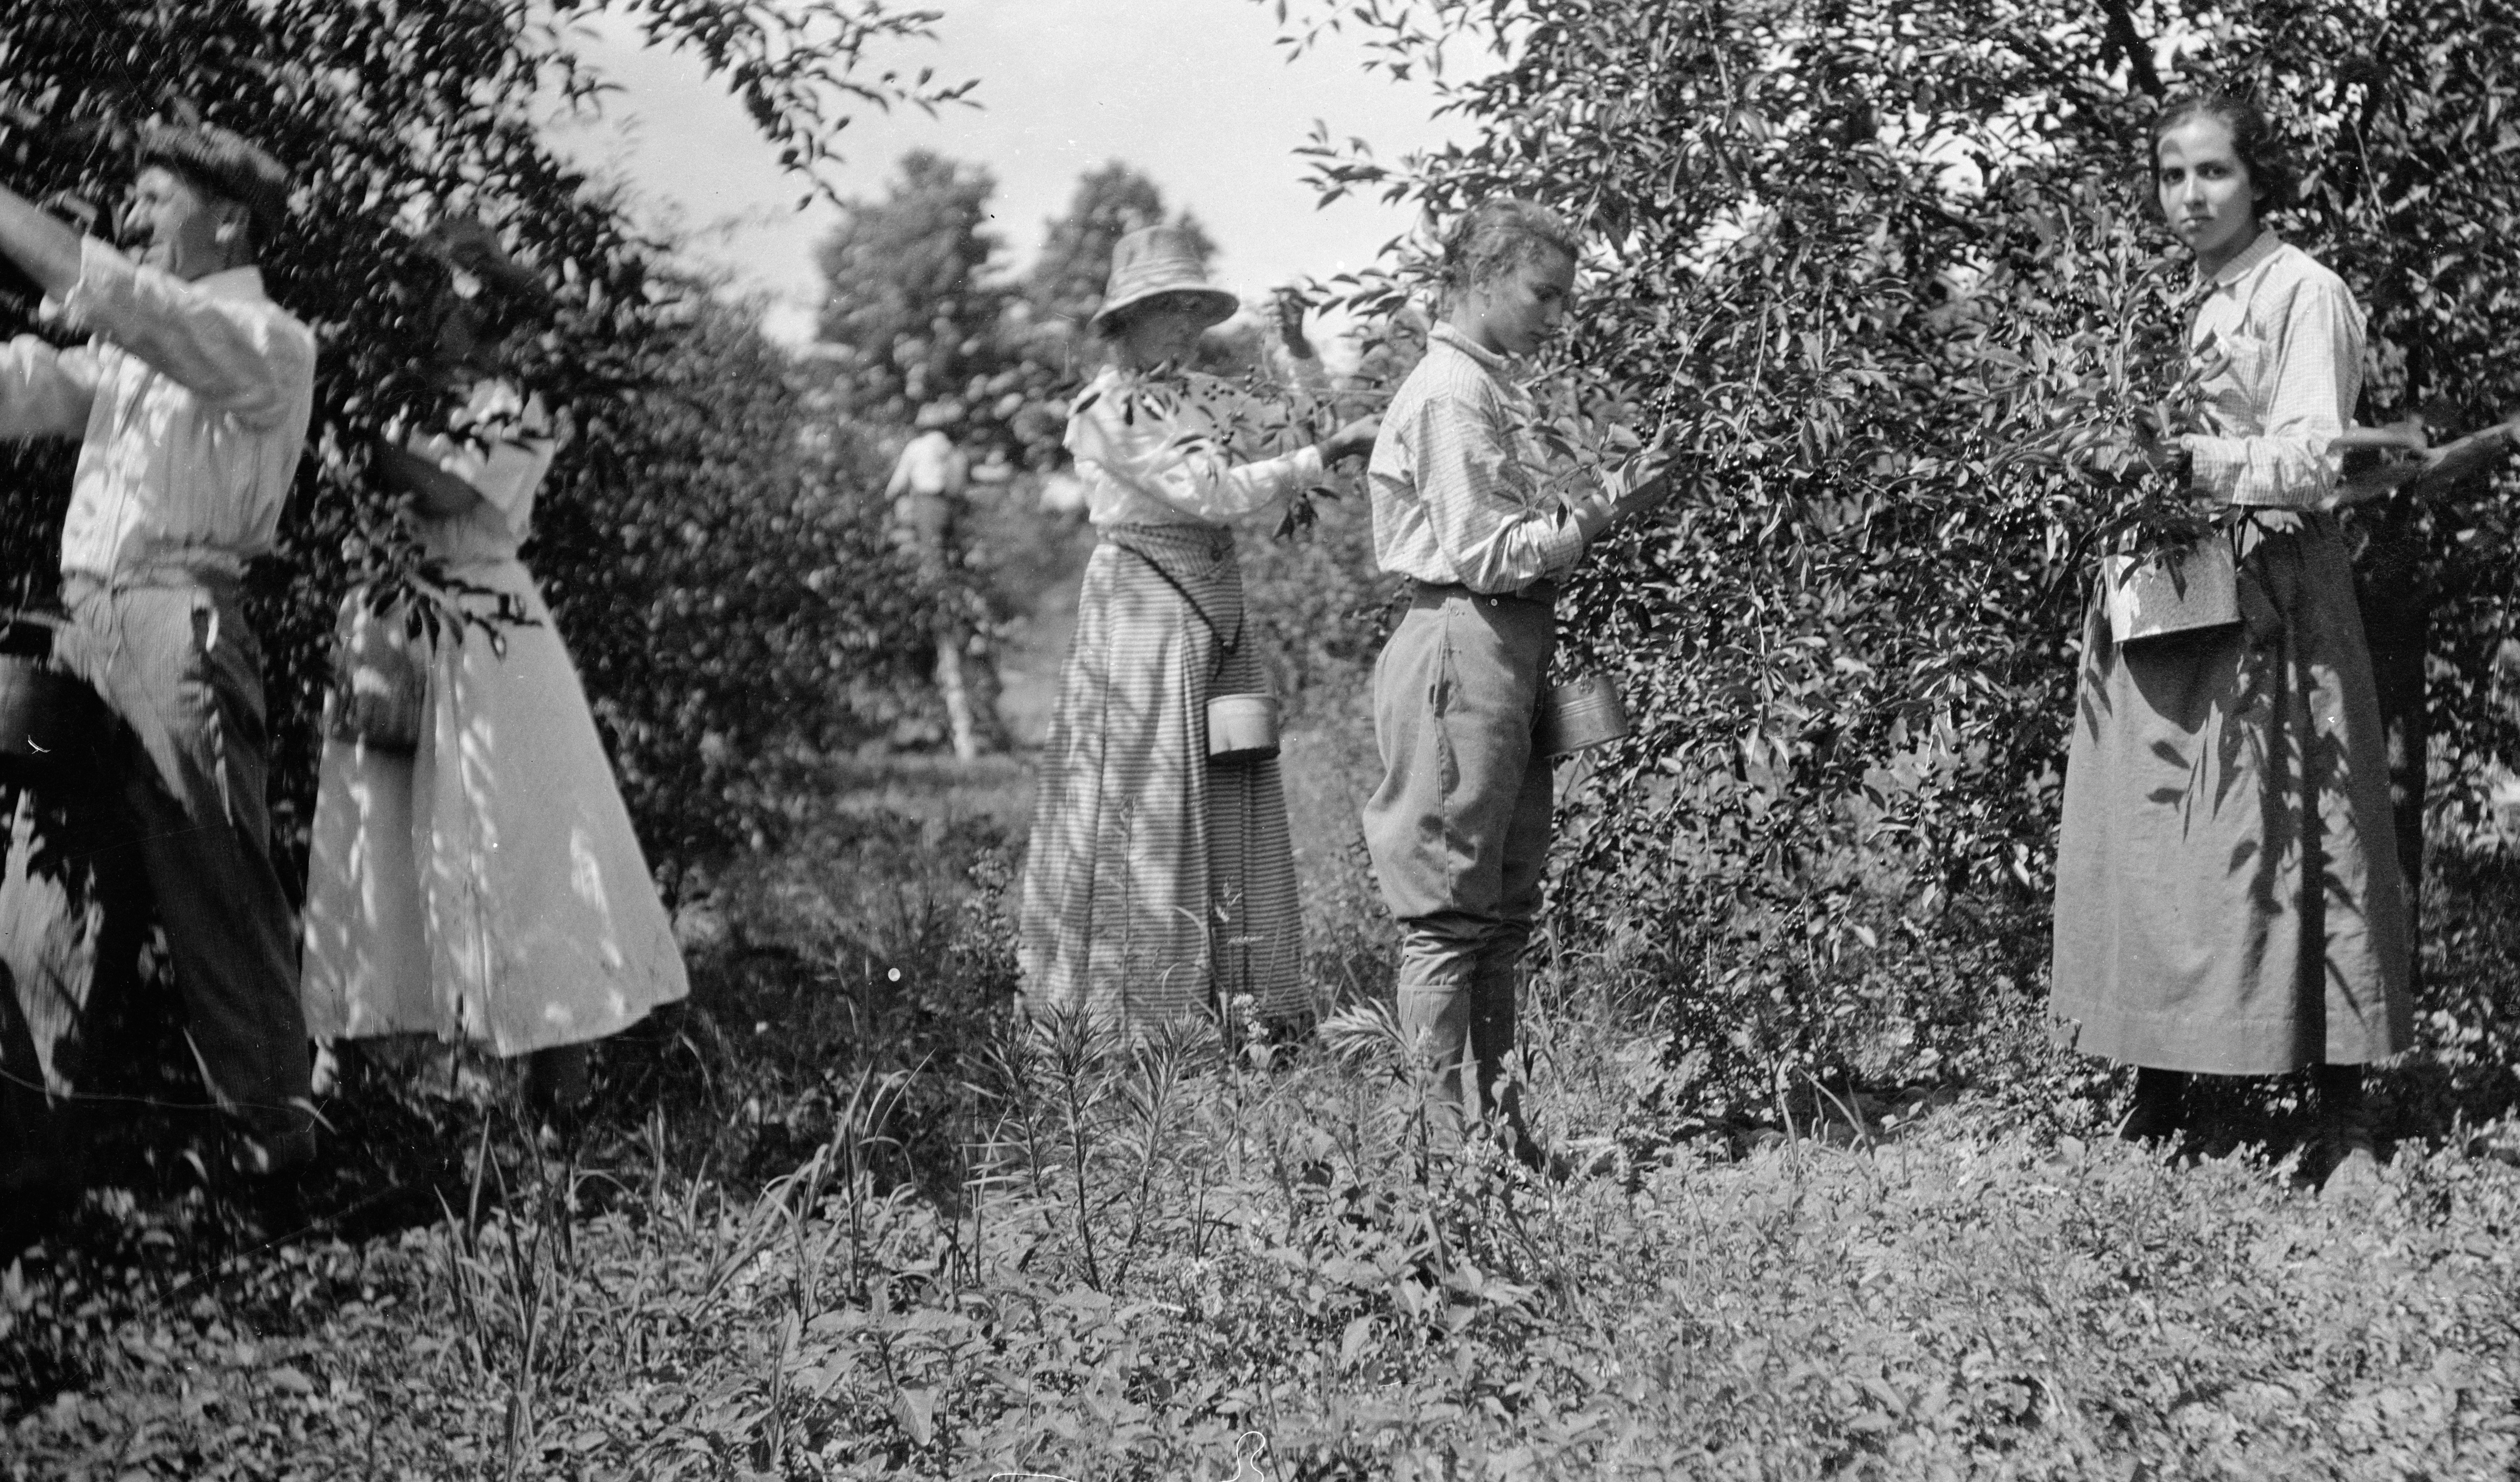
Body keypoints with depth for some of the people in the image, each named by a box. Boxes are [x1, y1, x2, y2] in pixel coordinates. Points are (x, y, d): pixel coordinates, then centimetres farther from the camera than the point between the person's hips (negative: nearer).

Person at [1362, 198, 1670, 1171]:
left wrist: (1604, 497, 6)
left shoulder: (1494, 389, 17)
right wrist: (1602, 513, -13)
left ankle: (1497, 1131, 20)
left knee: (1502, 910, 13)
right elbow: (1483, 552, -18)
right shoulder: (1449, 396, -13)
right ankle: (1453, 1137, 1)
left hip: (1508, 653, 11)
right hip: (1461, 646, -11)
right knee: (1448, 915, -4)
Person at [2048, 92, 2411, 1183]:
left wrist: (2197, 462, -28)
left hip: (2271, 591, -6)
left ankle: (2343, 1115, -2)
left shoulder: (2304, 292, -4)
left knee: (2286, 843, -7)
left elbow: (2308, 461, -14)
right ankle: (2157, 1104, 10)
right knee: (2144, 838, 3)